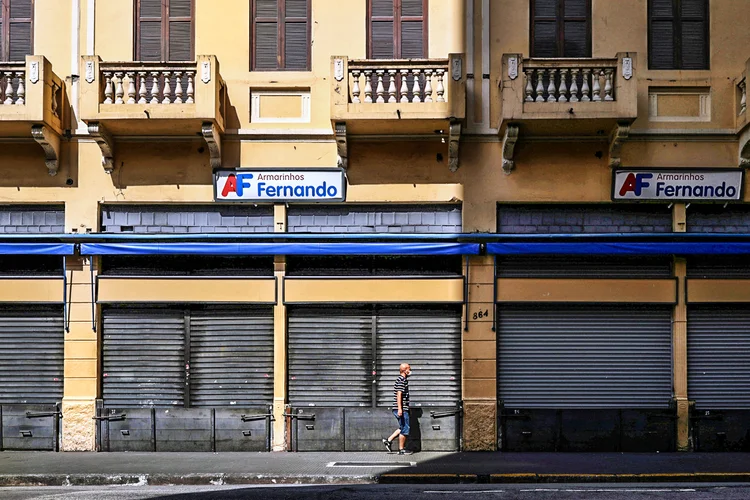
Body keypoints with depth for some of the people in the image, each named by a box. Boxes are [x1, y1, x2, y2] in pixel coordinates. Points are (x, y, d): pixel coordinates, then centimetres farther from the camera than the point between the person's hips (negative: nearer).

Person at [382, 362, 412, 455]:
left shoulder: (403, 379, 18)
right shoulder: (401, 380, -13)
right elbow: (399, 394, -21)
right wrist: (400, 409, -27)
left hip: (402, 409, 10)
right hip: (401, 409, -10)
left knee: (402, 428, 17)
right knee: (404, 429, -3)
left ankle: (388, 440, 14)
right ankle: (401, 450, 2)